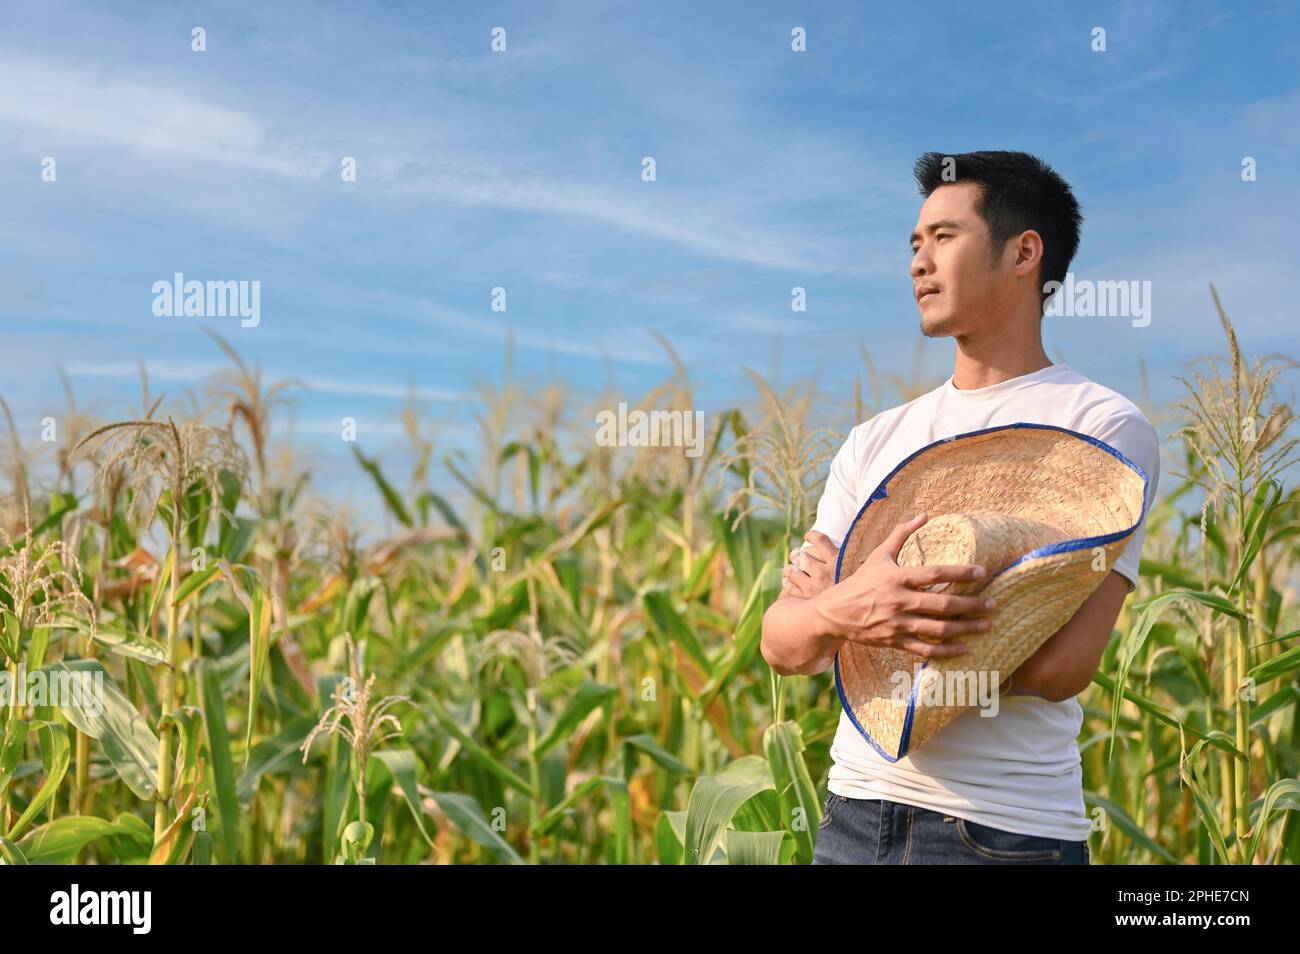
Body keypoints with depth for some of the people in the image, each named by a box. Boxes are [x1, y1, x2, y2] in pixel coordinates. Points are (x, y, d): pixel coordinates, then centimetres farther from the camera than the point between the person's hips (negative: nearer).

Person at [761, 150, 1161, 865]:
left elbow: (1063, 664, -17)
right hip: (854, 810, 5)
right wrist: (844, 609, -21)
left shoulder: (1104, 428, -6)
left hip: (1005, 830, -5)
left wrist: (836, 601, -9)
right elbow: (781, 645, 3)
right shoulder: (878, 440, 10)